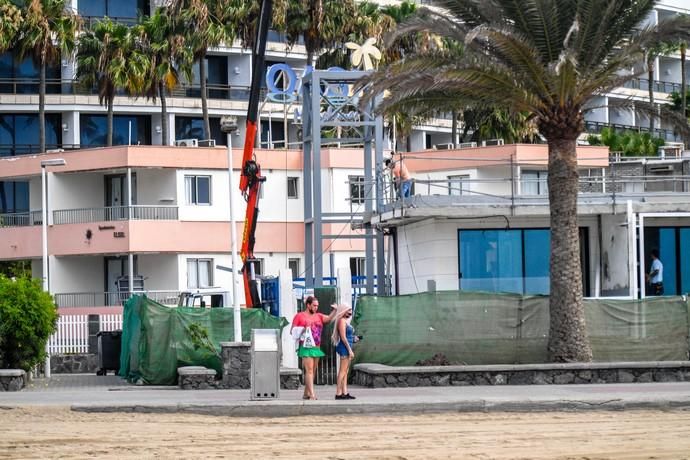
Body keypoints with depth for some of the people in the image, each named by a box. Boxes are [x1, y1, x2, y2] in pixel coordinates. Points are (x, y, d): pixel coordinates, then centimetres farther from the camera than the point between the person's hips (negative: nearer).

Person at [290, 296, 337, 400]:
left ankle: (306, 394, 17)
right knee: (309, 371, -13)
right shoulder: (299, 316, 3)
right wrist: (301, 331, -15)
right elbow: (292, 331, 3)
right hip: (306, 347, -6)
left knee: (313, 372, 9)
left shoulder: (318, 316, 15)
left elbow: (329, 319, 0)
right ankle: (312, 394, -19)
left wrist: (334, 311, -14)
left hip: (316, 348, 6)